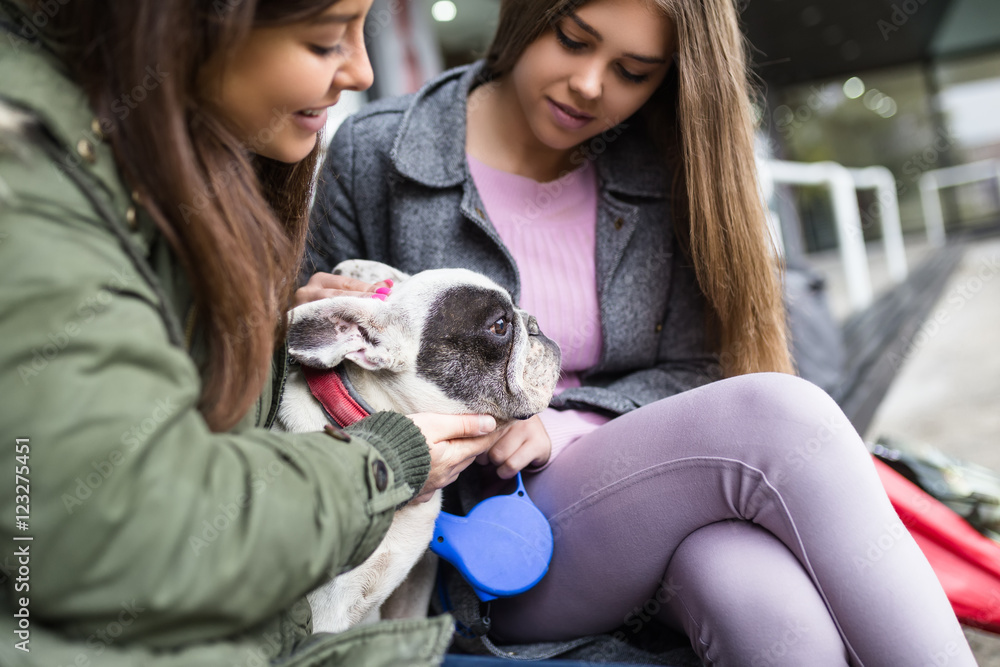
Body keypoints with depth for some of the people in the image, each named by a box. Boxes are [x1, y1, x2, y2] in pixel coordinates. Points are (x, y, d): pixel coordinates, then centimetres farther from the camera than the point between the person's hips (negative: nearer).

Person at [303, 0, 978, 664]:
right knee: (777, 412, -27)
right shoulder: (372, 154, -1)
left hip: (649, 498, 3)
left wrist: (565, 428, -13)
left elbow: (690, 372, 4)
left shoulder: (663, 172, 5)